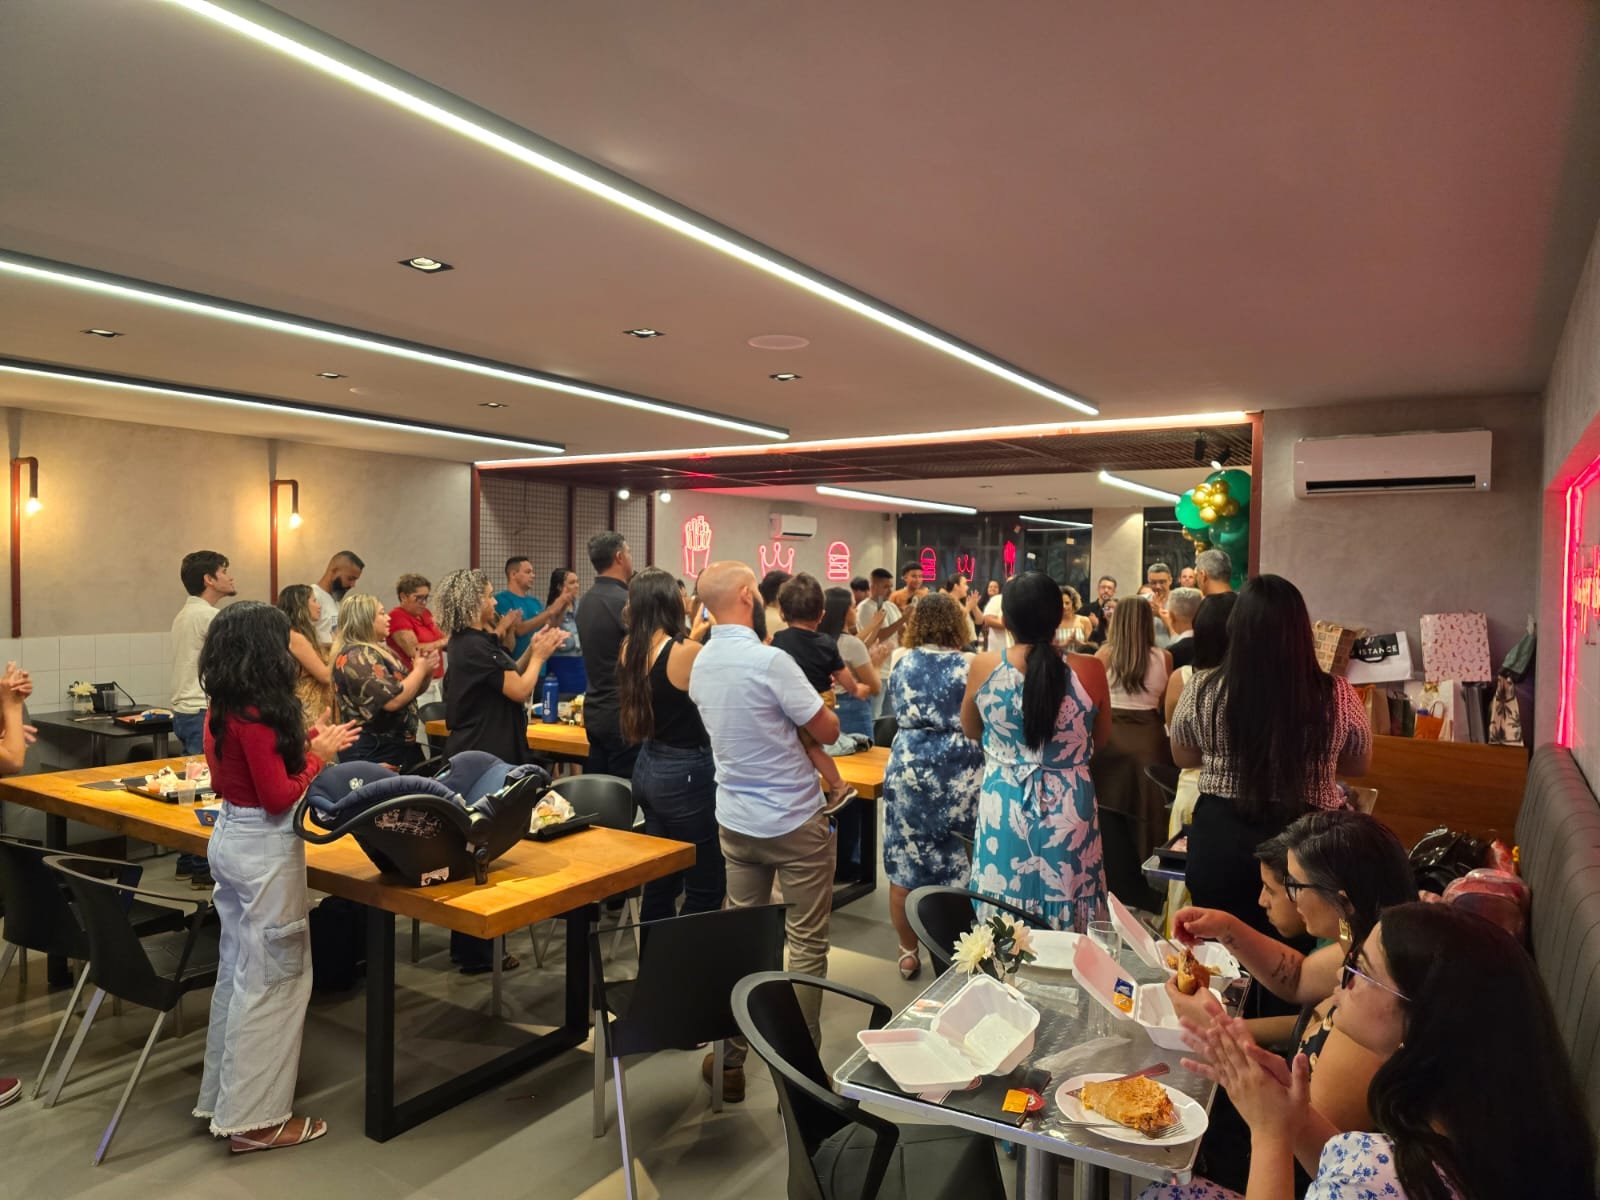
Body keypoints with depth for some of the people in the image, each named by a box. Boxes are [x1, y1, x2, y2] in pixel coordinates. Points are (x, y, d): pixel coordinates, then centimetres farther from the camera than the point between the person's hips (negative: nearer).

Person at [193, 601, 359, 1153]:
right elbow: (279, 797, -21)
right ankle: (253, 1117, 11)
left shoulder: (221, 711, 5)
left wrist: (297, 743, 8)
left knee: (238, 970, 19)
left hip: (231, 839, 10)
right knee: (271, 978, 1)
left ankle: (225, 1096, 32)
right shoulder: (258, 715, -23)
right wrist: (317, 755, -9)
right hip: (264, 851, -10)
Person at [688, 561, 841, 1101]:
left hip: (735, 819, 7)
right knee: (806, 943, 6)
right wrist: (815, 704, 5)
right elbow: (827, 730, -13)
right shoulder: (770, 661, -22)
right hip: (794, 820, -6)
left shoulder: (701, 664, 2)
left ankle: (730, 1059, 23)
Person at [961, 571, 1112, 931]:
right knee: (1066, 921, 14)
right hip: (1068, 810, 0)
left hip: (1003, 807, 1)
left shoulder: (983, 667, -10)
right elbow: (1102, 738, 6)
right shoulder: (1089, 670, -12)